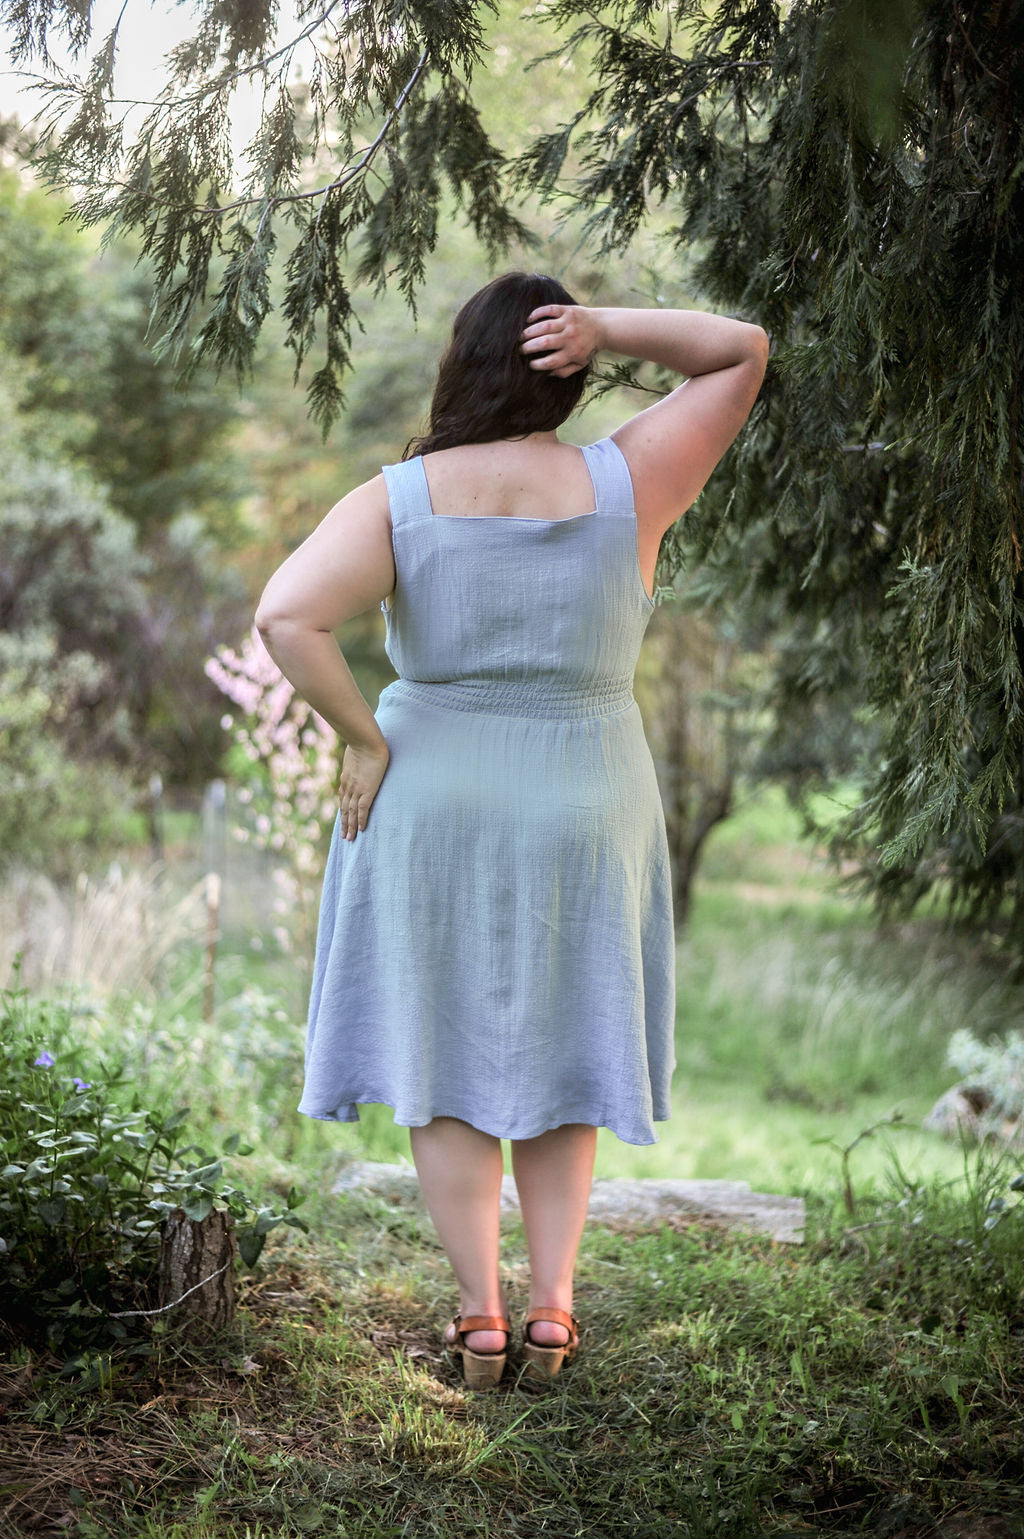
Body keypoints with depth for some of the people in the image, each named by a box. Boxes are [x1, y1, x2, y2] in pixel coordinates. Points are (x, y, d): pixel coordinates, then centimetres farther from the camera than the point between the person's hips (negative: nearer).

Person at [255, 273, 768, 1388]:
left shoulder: (400, 501, -12)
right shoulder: (627, 488, -9)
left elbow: (287, 618, -26)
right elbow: (742, 350, 2)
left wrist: (363, 741, -13)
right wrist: (608, 326, -12)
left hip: (432, 811, -1)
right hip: (582, 815, 1)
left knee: (442, 1057, 12)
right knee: (555, 1053, 17)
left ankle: (479, 1315, 12)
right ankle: (552, 1307, 16)